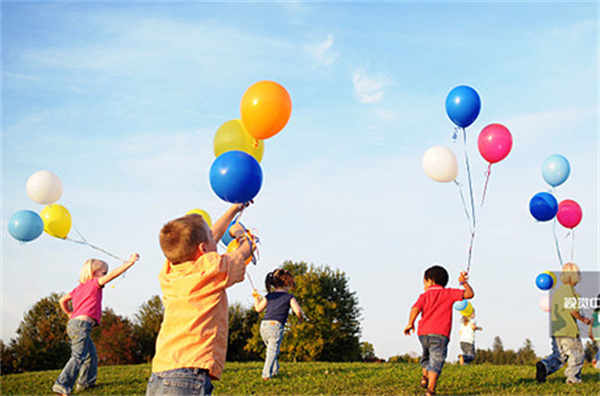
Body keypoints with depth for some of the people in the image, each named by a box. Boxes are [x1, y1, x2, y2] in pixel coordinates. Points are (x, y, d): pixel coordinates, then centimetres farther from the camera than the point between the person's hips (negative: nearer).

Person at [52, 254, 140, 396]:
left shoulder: (79, 288, 23)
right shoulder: (95, 283, -1)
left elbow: (62, 301, 24)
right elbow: (112, 274, -11)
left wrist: (70, 315, 32)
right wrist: (130, 263, -11)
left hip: (73, 323, 10)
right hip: (81, 324, -10)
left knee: (91, 355, 20)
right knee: (78, 357, -17)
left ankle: (85, 382, 28)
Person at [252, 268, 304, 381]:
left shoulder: (269, 296, 16)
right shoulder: (289, 297, 4)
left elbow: (258, 308, 23)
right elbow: (298, 311, -8)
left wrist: (256, 297, 40)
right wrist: (300, 317, 15)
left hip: (264, 325, 5)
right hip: (276, 325, -5)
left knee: (270, 349, 24)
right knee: (272, 351, -4)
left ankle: (275, 371, 31)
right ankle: (266, 374, -13)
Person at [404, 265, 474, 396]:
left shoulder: (424, 296, 13)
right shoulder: (449, 293, 11)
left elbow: (415, 308, -4)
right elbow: (469, 294, 8)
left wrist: (410, 324, 3)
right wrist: (464, 283, 22)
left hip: (423, 333, 3)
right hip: (440, 334, -3)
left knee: (427, 356, 31)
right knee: (436, 361, -9)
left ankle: (425, 376, 14)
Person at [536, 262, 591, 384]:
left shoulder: (557, 291, 13)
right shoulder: (570, 292, -12)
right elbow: (573, 310, -20)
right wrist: (583, 319, -5)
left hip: (555, 330, 7)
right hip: (569, 330, -7)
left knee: (559, 354, 11)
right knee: (577, 354, 9)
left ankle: (544, 365, -12)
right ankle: (573, 377, 11)